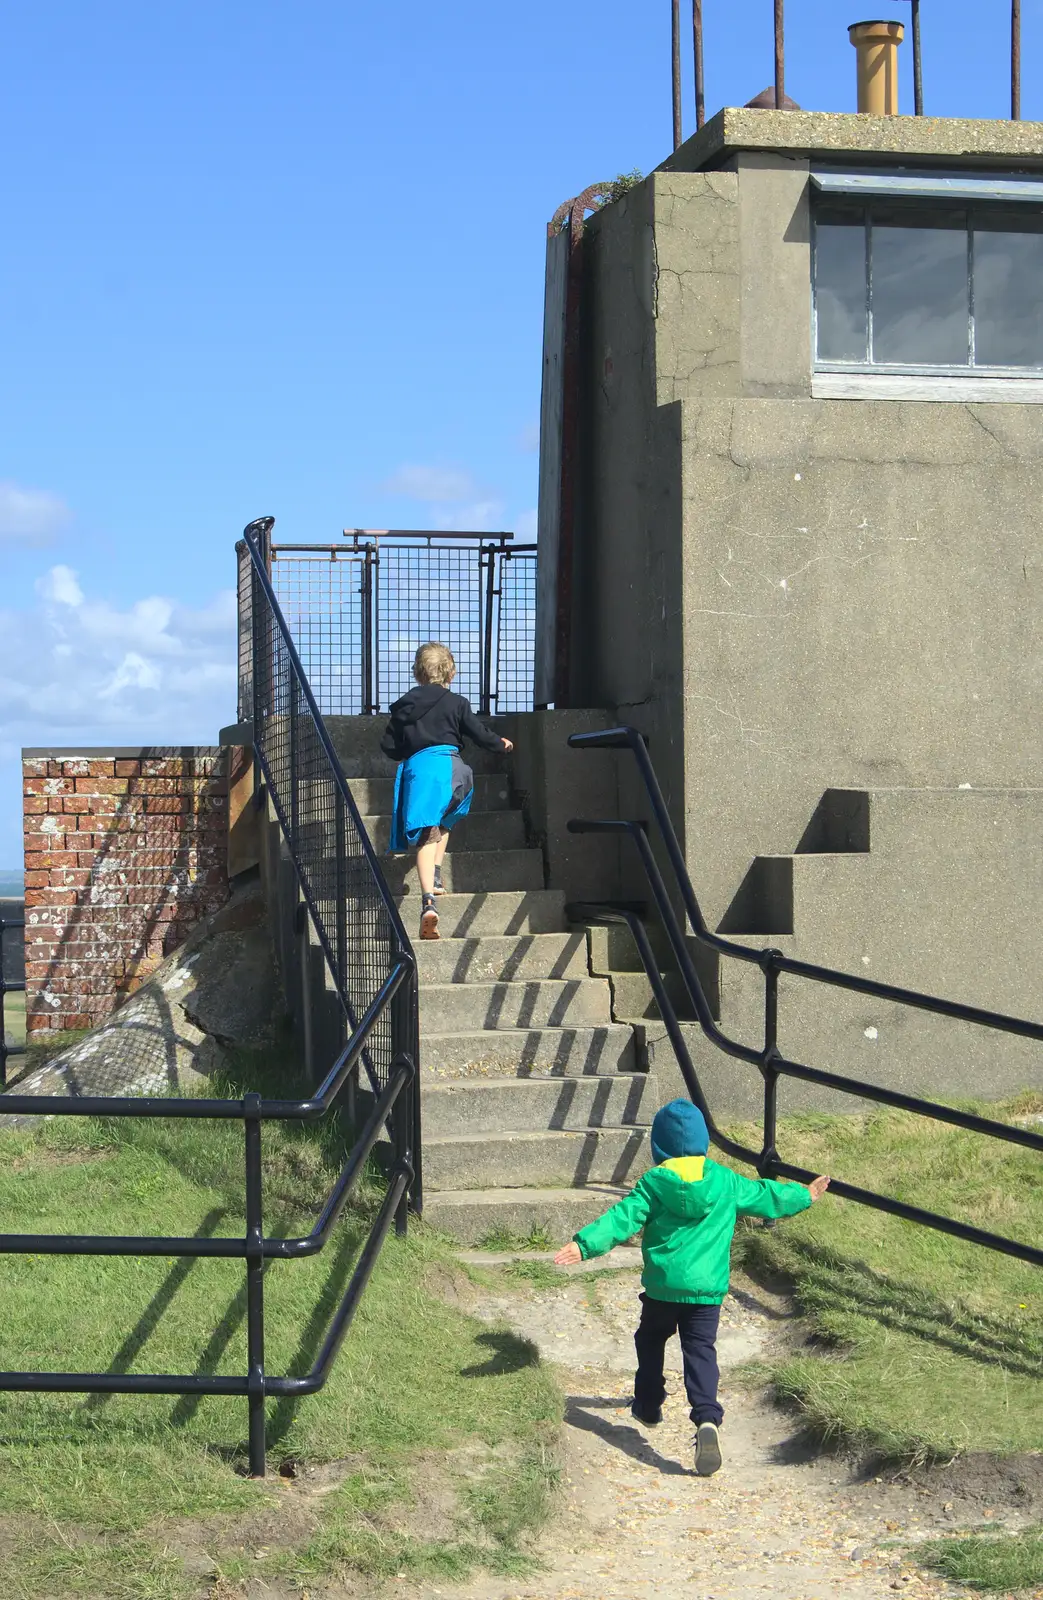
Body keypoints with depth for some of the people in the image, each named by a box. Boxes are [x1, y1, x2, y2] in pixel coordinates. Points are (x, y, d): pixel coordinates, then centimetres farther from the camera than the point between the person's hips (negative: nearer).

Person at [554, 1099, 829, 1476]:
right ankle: (707, 1417, -23)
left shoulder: (652, 1183, -4)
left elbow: (622, 1219, -14)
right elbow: (764, 1197, 17)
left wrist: (585, 1245, -18)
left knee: (650, 1339, 23)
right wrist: (803, 1195, 34)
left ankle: (649, 1403, 35)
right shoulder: (725, 1182, 3)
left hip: (662, 1287, -1)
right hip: (707, 1288, 1)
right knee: (700, 1350, -2)